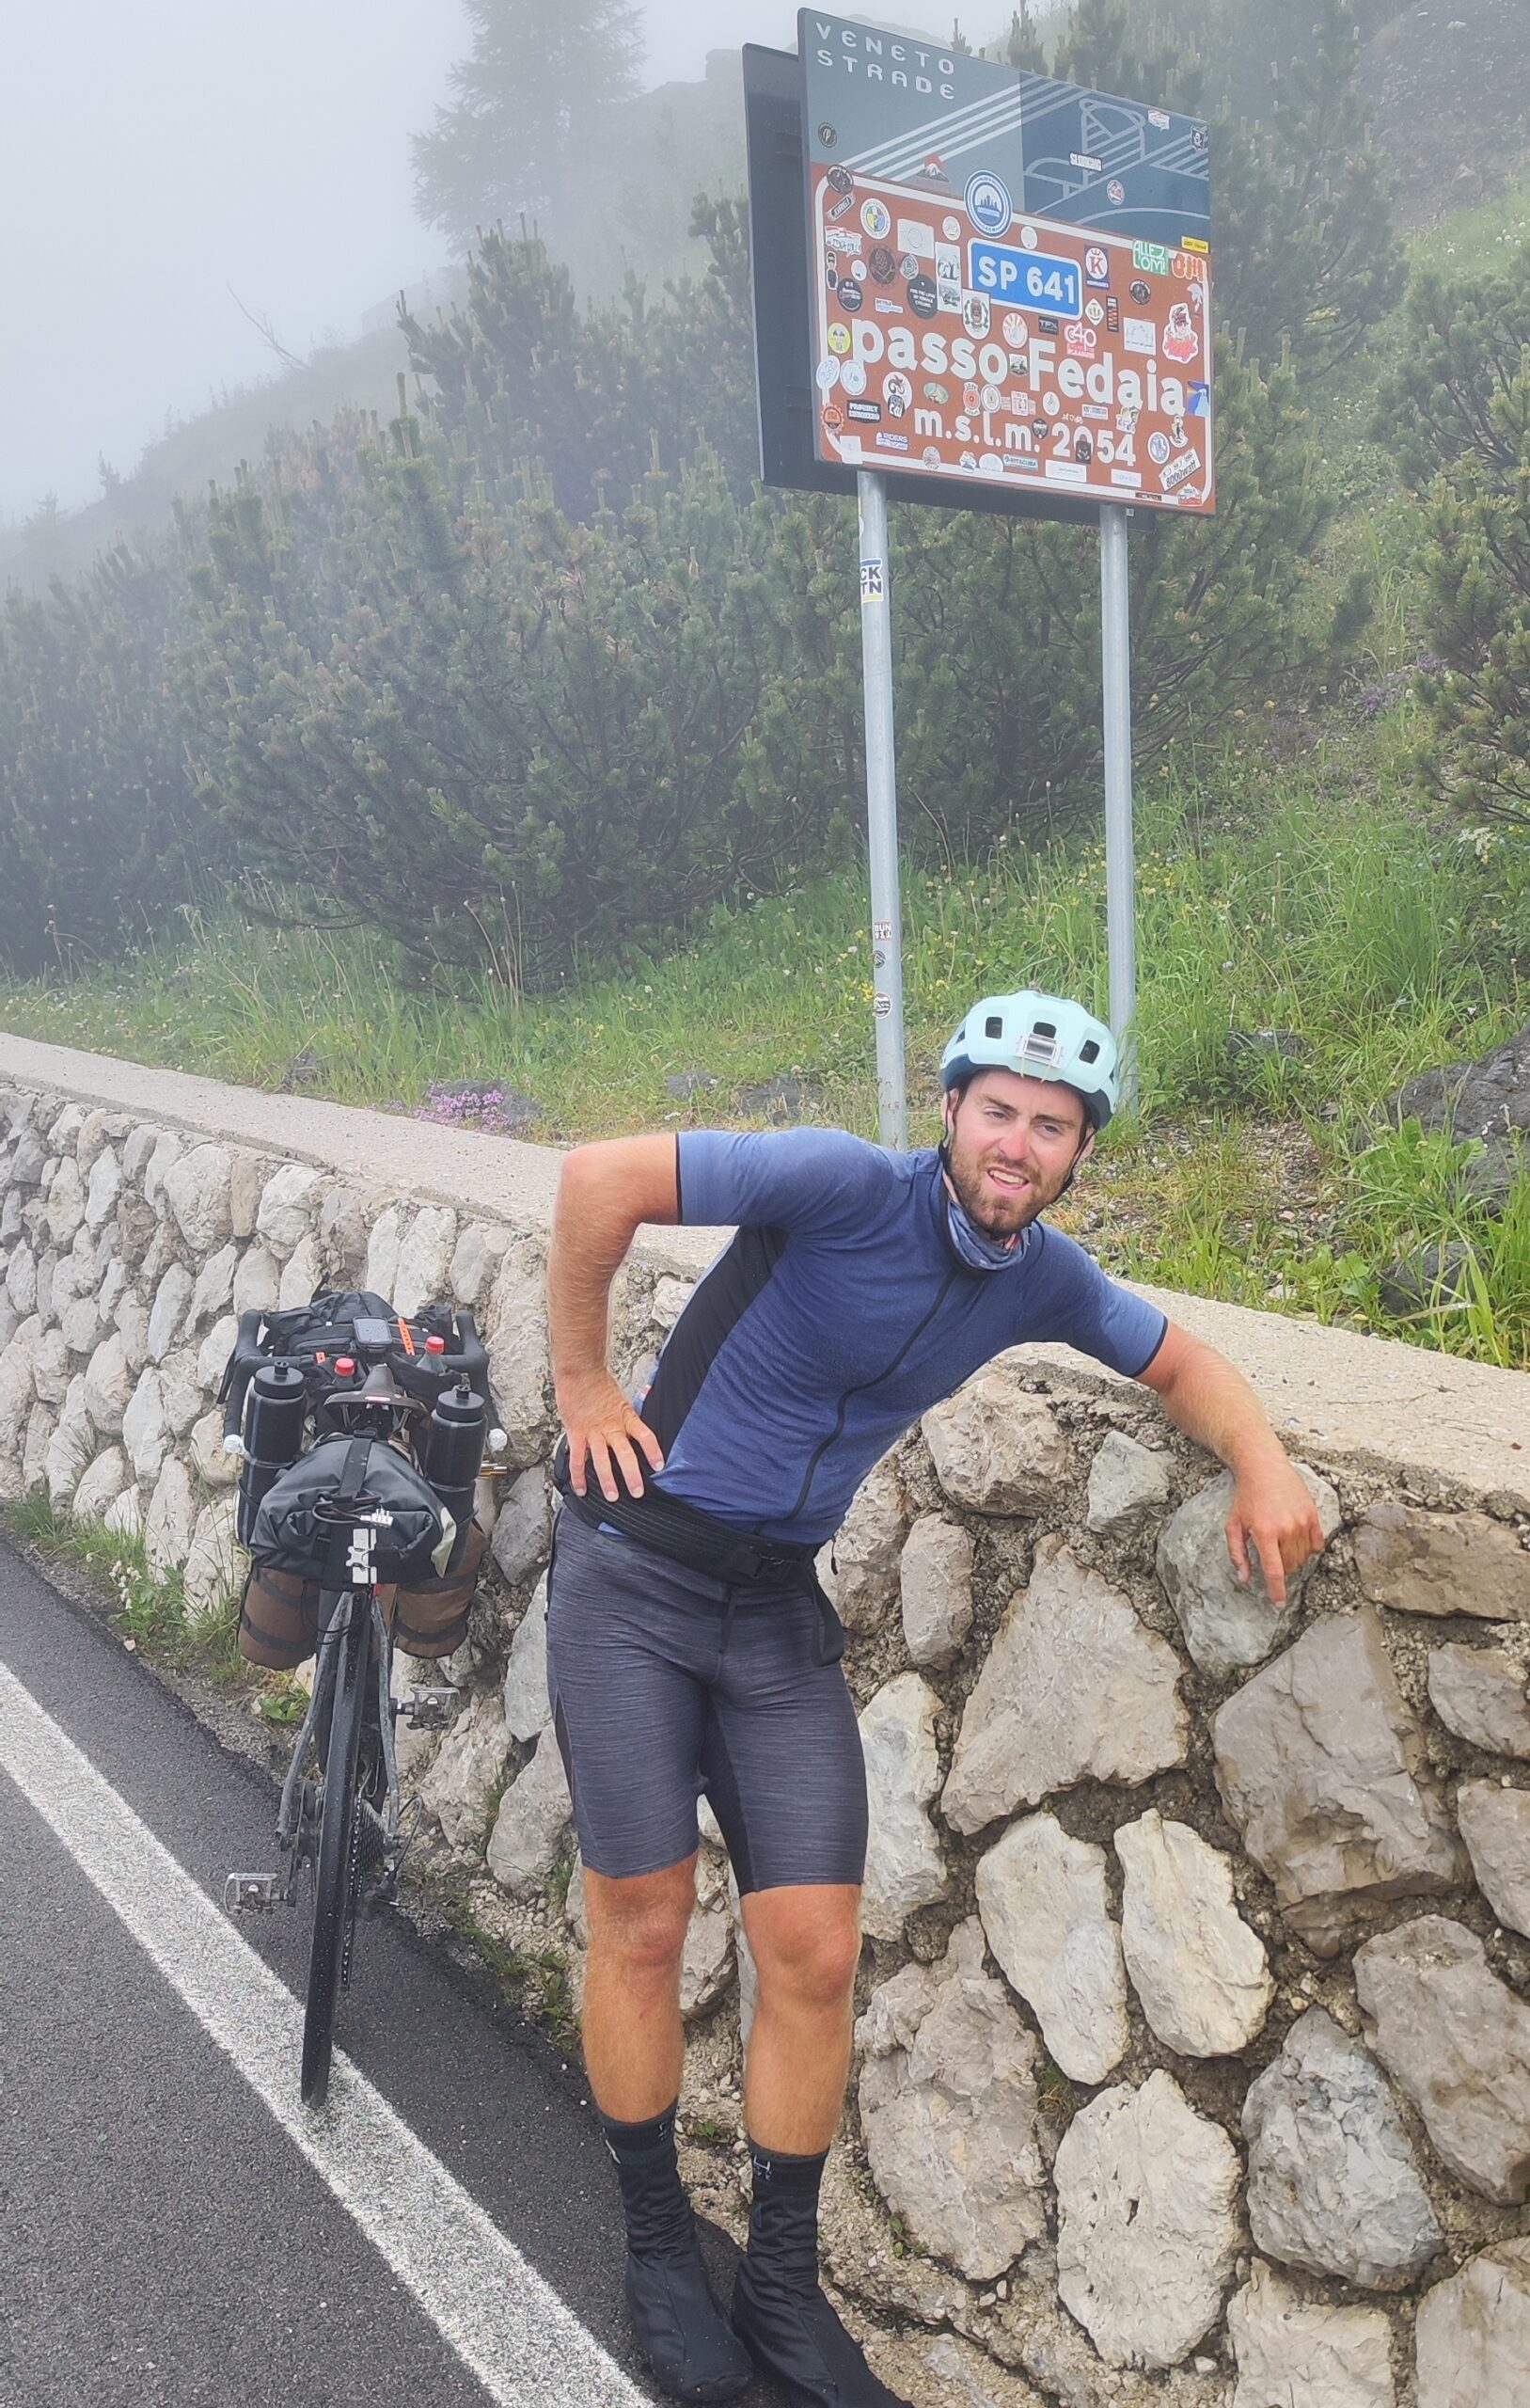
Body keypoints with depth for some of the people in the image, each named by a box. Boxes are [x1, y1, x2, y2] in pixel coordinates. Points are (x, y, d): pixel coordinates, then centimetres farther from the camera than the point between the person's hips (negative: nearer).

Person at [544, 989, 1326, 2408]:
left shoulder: (1046, 1280, -1)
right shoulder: (848, 1186, -20)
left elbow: (1181, 1363, 17)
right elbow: (599, 1179, -22)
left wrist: (1262, 1465, -4)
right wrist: (582, 1387, -15)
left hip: (778, 1601, 5)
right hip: (634, 1574, -4)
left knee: (814, 1953, 1)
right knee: (644, 1924, 4)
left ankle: (783, 2290, 21)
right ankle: (658, 2248, 26)